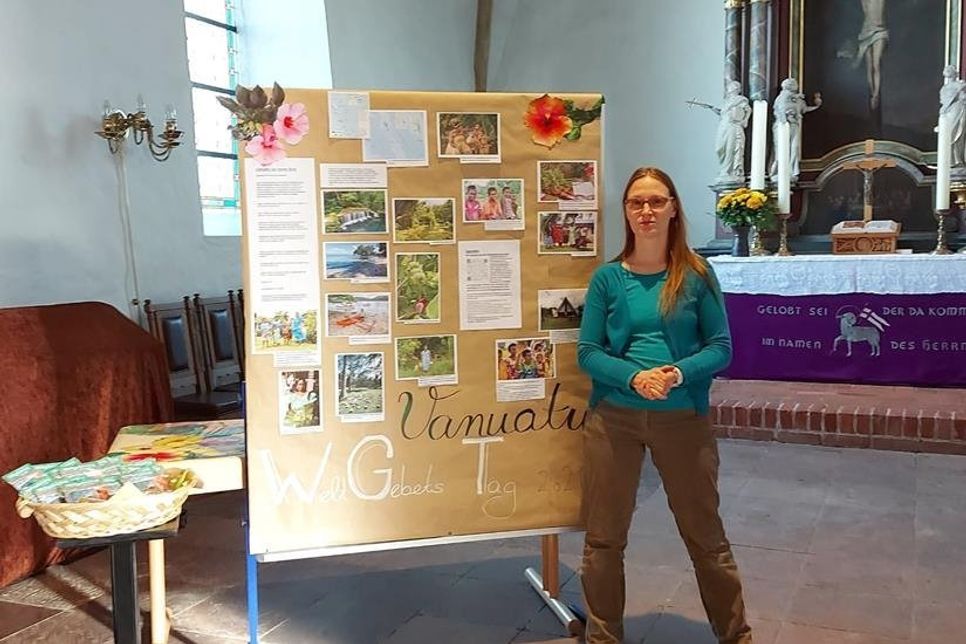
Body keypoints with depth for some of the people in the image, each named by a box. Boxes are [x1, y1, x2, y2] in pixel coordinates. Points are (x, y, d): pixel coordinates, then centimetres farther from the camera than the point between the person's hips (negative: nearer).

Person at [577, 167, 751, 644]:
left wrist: (679, 372, -20)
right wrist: (632, 377, -20)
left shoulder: (696, 275, -1)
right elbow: (587, 352, -2)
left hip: (683, 419, -1)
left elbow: (721, 347, -2)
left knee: (705, 535, 11)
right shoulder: (607, 277, 0)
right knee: (603, 538, 10)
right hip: (613, 417, 1)